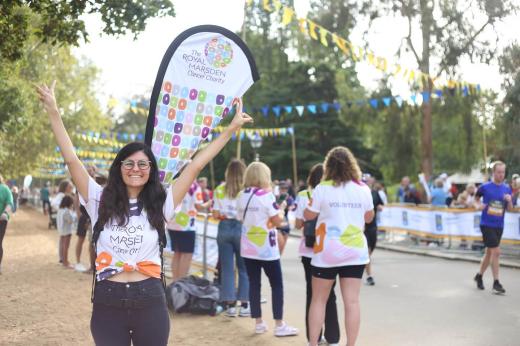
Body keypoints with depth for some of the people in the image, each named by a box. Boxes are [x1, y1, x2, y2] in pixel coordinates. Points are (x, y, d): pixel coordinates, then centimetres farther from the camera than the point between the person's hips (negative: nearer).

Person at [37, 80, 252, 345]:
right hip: (107, 303, 0)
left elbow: (196, 165, 1)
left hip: (150, 302, 0)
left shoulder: (160, 204, 3)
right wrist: (53, 112, -4)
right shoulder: (101, 201, 3)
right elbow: (72, 160, -1)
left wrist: (231, 128, 1)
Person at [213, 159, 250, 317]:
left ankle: (230, 304, 10)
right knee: (244, 268, 7)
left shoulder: (220, 190, 0)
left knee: (227, 268, 8)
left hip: (224, 228, 2)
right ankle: (244, 305, 9)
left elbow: (216, 214, 0)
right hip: (241, 227, -2)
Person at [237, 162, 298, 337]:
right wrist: (281, 210, 4)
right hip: (266, 248, -6)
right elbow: (277, 220, -15)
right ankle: (279, 325, 3)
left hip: (248, 247, 6)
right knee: (277, 285, 3)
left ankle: (258, 323, 13)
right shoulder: (266, 195, -14)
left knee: (254, 284, 9)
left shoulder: (242, 196, 5)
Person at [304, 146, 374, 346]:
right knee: (352, 301, 1)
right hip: (355, 251, 2)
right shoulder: (363, 189, 1)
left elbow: (308, 215, 1)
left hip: (327, 251, -2)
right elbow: (369, 217, 14)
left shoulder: (322, 189, -8)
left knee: (318, 300, 9)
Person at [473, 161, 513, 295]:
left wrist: (509, 201, -11)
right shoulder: (485, 187, -6)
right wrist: (479, 205, -7)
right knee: (496, 251, -12)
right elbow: (477, 198, 13)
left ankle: (479, 276, 34)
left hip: (499, 226, 5)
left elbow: (509, 209, 9)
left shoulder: (507, 189, 5)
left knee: (489, 252, 15)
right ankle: (496, 283, -5)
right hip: (487, 224, -5)